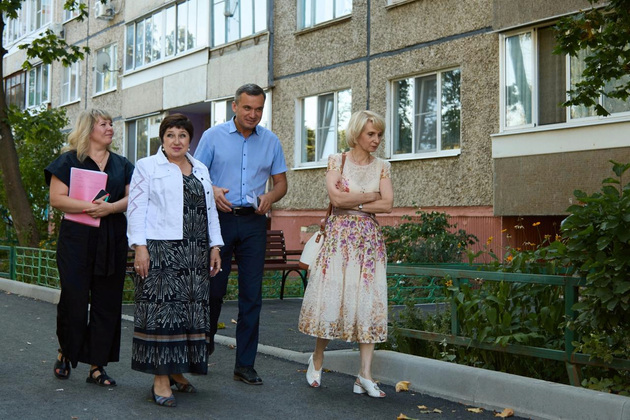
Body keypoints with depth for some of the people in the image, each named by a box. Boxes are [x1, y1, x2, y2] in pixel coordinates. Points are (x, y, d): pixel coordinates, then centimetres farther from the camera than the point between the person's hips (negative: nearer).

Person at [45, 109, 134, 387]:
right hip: (77, 238, -4)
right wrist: (89, 207, -18)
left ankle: (97, 366, 10)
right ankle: (65, 351, 22)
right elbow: (57, 198, -6)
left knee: (107, 302, 3)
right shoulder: (69, 160, 3)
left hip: (112, 241, 4)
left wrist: (110, 207, -13)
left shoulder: (122, 164, 16)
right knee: (74, 298, -4)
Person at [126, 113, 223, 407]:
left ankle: (176, 371, 16)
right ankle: (161, 379, -5)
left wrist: (214, 246, 12)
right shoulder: (147, 167, 4)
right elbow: (137, 208, -3)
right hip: (160, 250, -5)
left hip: (195, 254, 5)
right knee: (162, 309, -8)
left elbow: (210, 210, 20)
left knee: (191, 311, 5)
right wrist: (139, 247, -13)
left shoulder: (201, 170, 20)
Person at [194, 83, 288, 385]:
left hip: (253, 222, 2)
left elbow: (281, 182, 13)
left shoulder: (271, 141, 10)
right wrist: (212, 191, -18)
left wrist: (269, 197, -9)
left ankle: (245, 365, 7)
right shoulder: (213, 136, 4)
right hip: (220, 218, -2)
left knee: (252, 294, 0)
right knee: (213, 289, 2)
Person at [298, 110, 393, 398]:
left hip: (369, 239, 3)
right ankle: (317, 358, 21)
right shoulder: (337, 161, 2)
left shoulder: (381, 167, 9)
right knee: (331, 296, -2)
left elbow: (388, 204, -4)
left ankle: (365, 375, -1)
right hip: (339, 237, -2)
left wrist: (351, 202, -9)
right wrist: (370, 196, -6)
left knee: (369, 302, -2)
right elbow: (336, 198, -12)